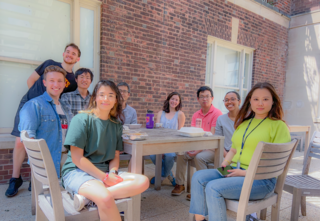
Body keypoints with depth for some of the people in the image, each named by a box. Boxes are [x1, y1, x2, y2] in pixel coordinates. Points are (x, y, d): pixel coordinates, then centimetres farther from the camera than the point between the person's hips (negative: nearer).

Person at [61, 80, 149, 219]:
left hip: (105, 172, 7)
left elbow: (115, 156, 12)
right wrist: (104, 177, -16)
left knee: (143, 181, -20)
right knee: (105, 198, -39)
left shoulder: (116, 125, 11)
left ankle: (86, 196, -22)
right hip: (77, 171, -7)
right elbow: (77, 158, -11)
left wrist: (113, 172, -11)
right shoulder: (81, 119, -6)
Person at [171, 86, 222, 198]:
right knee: (181, 153, -12)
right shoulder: (196, 115, 8)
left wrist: (199, 149, -27)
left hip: (212, 148, -6)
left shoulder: (217, 113, -12)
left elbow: (212, 137, -19)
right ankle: (180, 184, 1)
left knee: (199, 157, -31)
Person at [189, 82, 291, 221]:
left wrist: (246, 172, -18)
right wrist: (225, 164, 2)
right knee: (199, 177, -15)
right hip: (234, 171, 7)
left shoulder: (279, 126, -4)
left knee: (213, 188, -26)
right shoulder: (243, 123, 17)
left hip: (260, 179, -6)